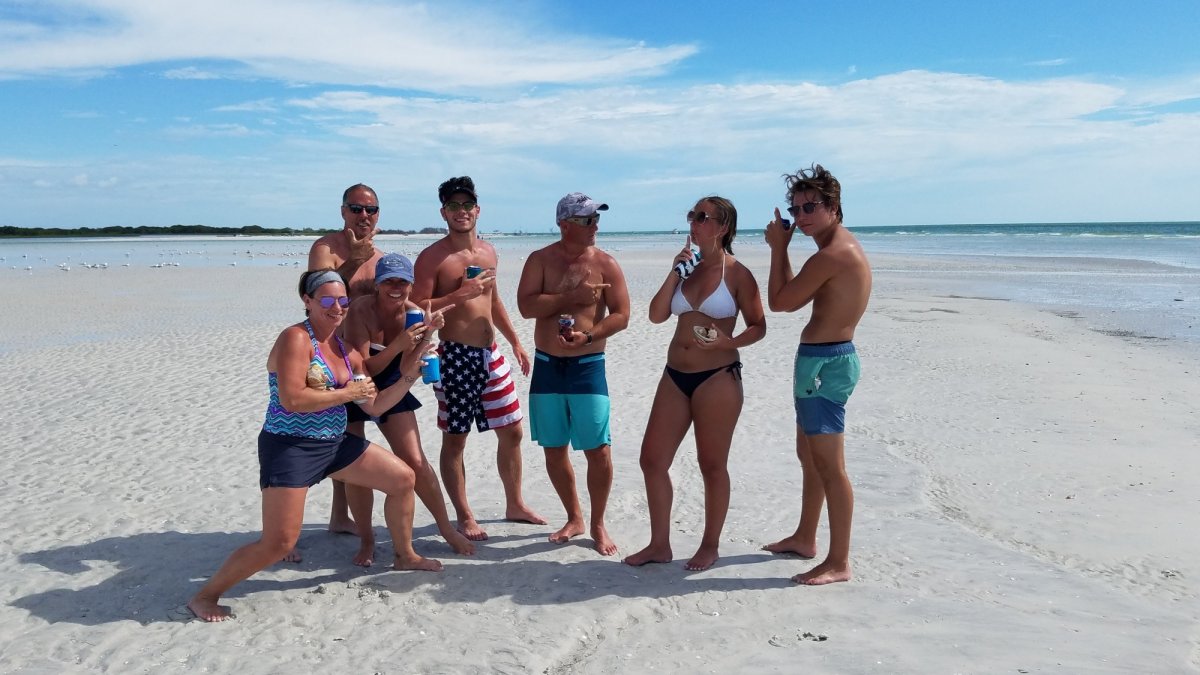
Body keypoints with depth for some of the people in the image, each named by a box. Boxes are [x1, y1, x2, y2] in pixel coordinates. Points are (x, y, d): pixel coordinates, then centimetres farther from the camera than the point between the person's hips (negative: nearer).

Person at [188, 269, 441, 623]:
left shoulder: (346, 349, 8)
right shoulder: (295, 339, -16)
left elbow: (374, 406, 12)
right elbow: (291, 399, -28)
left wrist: (406, 378, -1)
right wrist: (348, 393, -19)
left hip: (335, 443, 8)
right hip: (290, 448, -8)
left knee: (403, 478, 12)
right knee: (278, 543, -12)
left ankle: (405, 555, 33)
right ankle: (206, 596, 10)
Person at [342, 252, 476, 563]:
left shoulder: (414, 313, -12)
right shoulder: (360, 310, -25)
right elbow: (362, 369, -27)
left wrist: (427, 334, -29)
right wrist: (399, 344, -41)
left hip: (390, 388, 3)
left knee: (416, 462, -1)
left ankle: (446, 528, 16)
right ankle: (366, 540, 19)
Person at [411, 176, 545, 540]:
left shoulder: (488, 252, 11)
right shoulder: (432, 257, -9)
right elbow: (418, 309, -15)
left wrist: (515, 342, 20)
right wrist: (460, 294, -23)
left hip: (491, 354, 7)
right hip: (455, 356, -6)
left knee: (512, 431, 12)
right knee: (454, 439, 3)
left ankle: (515, 505, 29)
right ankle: (464, 517, 17)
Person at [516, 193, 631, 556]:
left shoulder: (605, 264, -2)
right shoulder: (541, 260, 0)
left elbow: (621, 316, -6)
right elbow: (526, 306, -13)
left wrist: (588, 336, -21)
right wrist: (574, 297, -18)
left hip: (588, 366, -2)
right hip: (547, 366, 2)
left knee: (599, 450, -4)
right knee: (553, 450, 10)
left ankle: (598, 524, 16)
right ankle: (574, 518, 29)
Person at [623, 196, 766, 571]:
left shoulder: (737, 274, -5)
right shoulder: (687, 267, 11)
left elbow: (758, 327, -3)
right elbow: (656, 315, 3)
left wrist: (728, 342, -20)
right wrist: (675, 272, -4)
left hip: (718, 378, -6)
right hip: (675, 375, 6)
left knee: (712, 465, 5)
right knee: (652, 459, 5)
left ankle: (710, 546, 22)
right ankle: (660, 544, 19)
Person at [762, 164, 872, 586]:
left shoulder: (832, 254, -20)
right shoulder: (842, 246, 13)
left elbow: (779, 302, -14)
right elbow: (795, 298, 16)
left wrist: (778, 247, -4)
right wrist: (782, 248, 9)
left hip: (824, 362, -11)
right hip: (826, 359, 11)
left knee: (829, 465, -6)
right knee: (808, 455, 21)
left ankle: (838, 562, 2)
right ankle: (804, 539, 35)